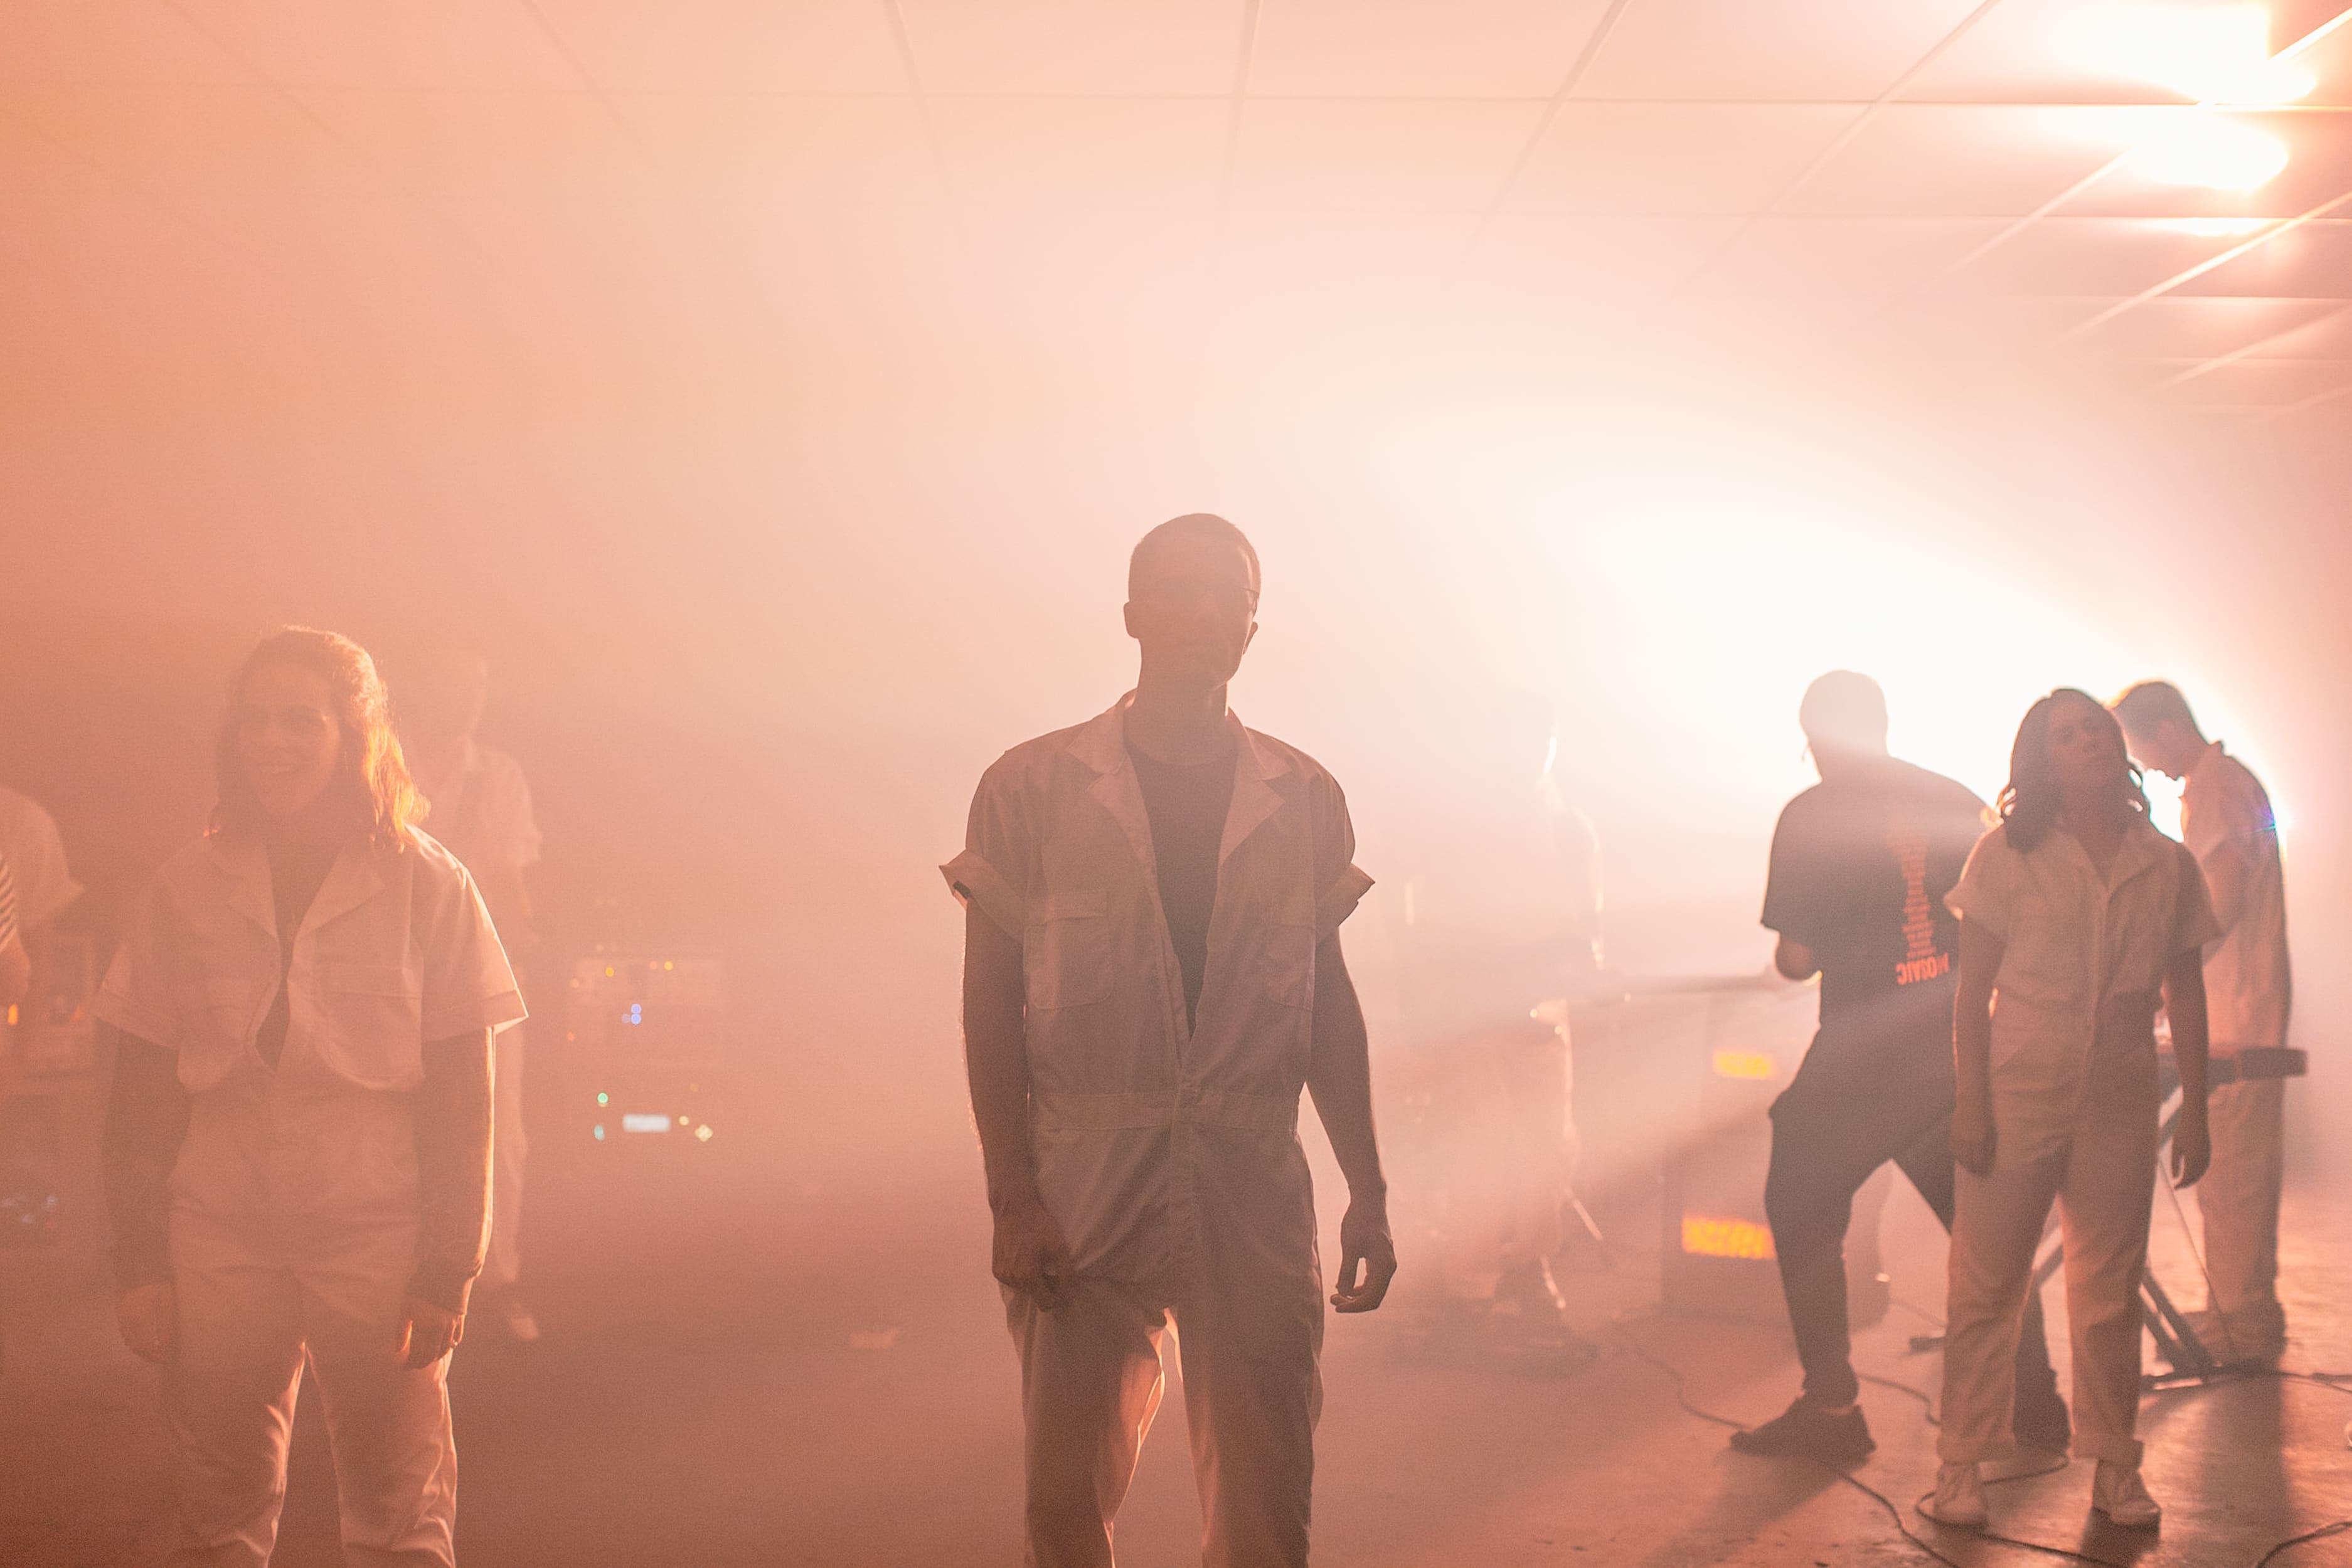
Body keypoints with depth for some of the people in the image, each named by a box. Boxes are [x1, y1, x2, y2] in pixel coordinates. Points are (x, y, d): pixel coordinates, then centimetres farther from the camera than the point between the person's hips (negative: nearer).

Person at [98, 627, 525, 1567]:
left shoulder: (428, 887, -1)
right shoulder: (183, 891, 5)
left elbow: (462, 1100, -1)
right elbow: (140, 1095, 8)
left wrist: (447, 1273, -5)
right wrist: (139, 1266, 2)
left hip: (377, 1237, -2)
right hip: (219, 1238, 2)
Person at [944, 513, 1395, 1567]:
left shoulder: (1304, 800, 8)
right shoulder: (1033, 787, 1)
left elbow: (1329, 1002, 13)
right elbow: (989, 1000, 0)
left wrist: (1368, 1192, 9)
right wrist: (1013, 1198, -7)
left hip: (1256, 1192, 2)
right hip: (1085, 1188, -2)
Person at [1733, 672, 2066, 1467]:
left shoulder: (1810, 817, -6)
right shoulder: (1955, 800, 7)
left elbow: (1796, 960, -7)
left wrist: (1795, 950, 15)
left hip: (1866, 1051, -5)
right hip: (1964, 1041, 5)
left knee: (1801, 1208, 8)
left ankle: (1831, 1409, 5)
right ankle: (2034, 1400, 22)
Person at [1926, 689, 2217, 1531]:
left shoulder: (2168, 866, 5)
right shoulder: (2009, 854, -2)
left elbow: (2185, 994, 10)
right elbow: (1973, 989, -2)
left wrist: (2195, 1109, 7)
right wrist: (1970, 1103, -8)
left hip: (2119, 1101, 2)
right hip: (2017, 1092, -2)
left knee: (2110, 1290, 9)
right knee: (1984, 1286, 1)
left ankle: (2115, 1468, 21)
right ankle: (1960, 1465, 10)